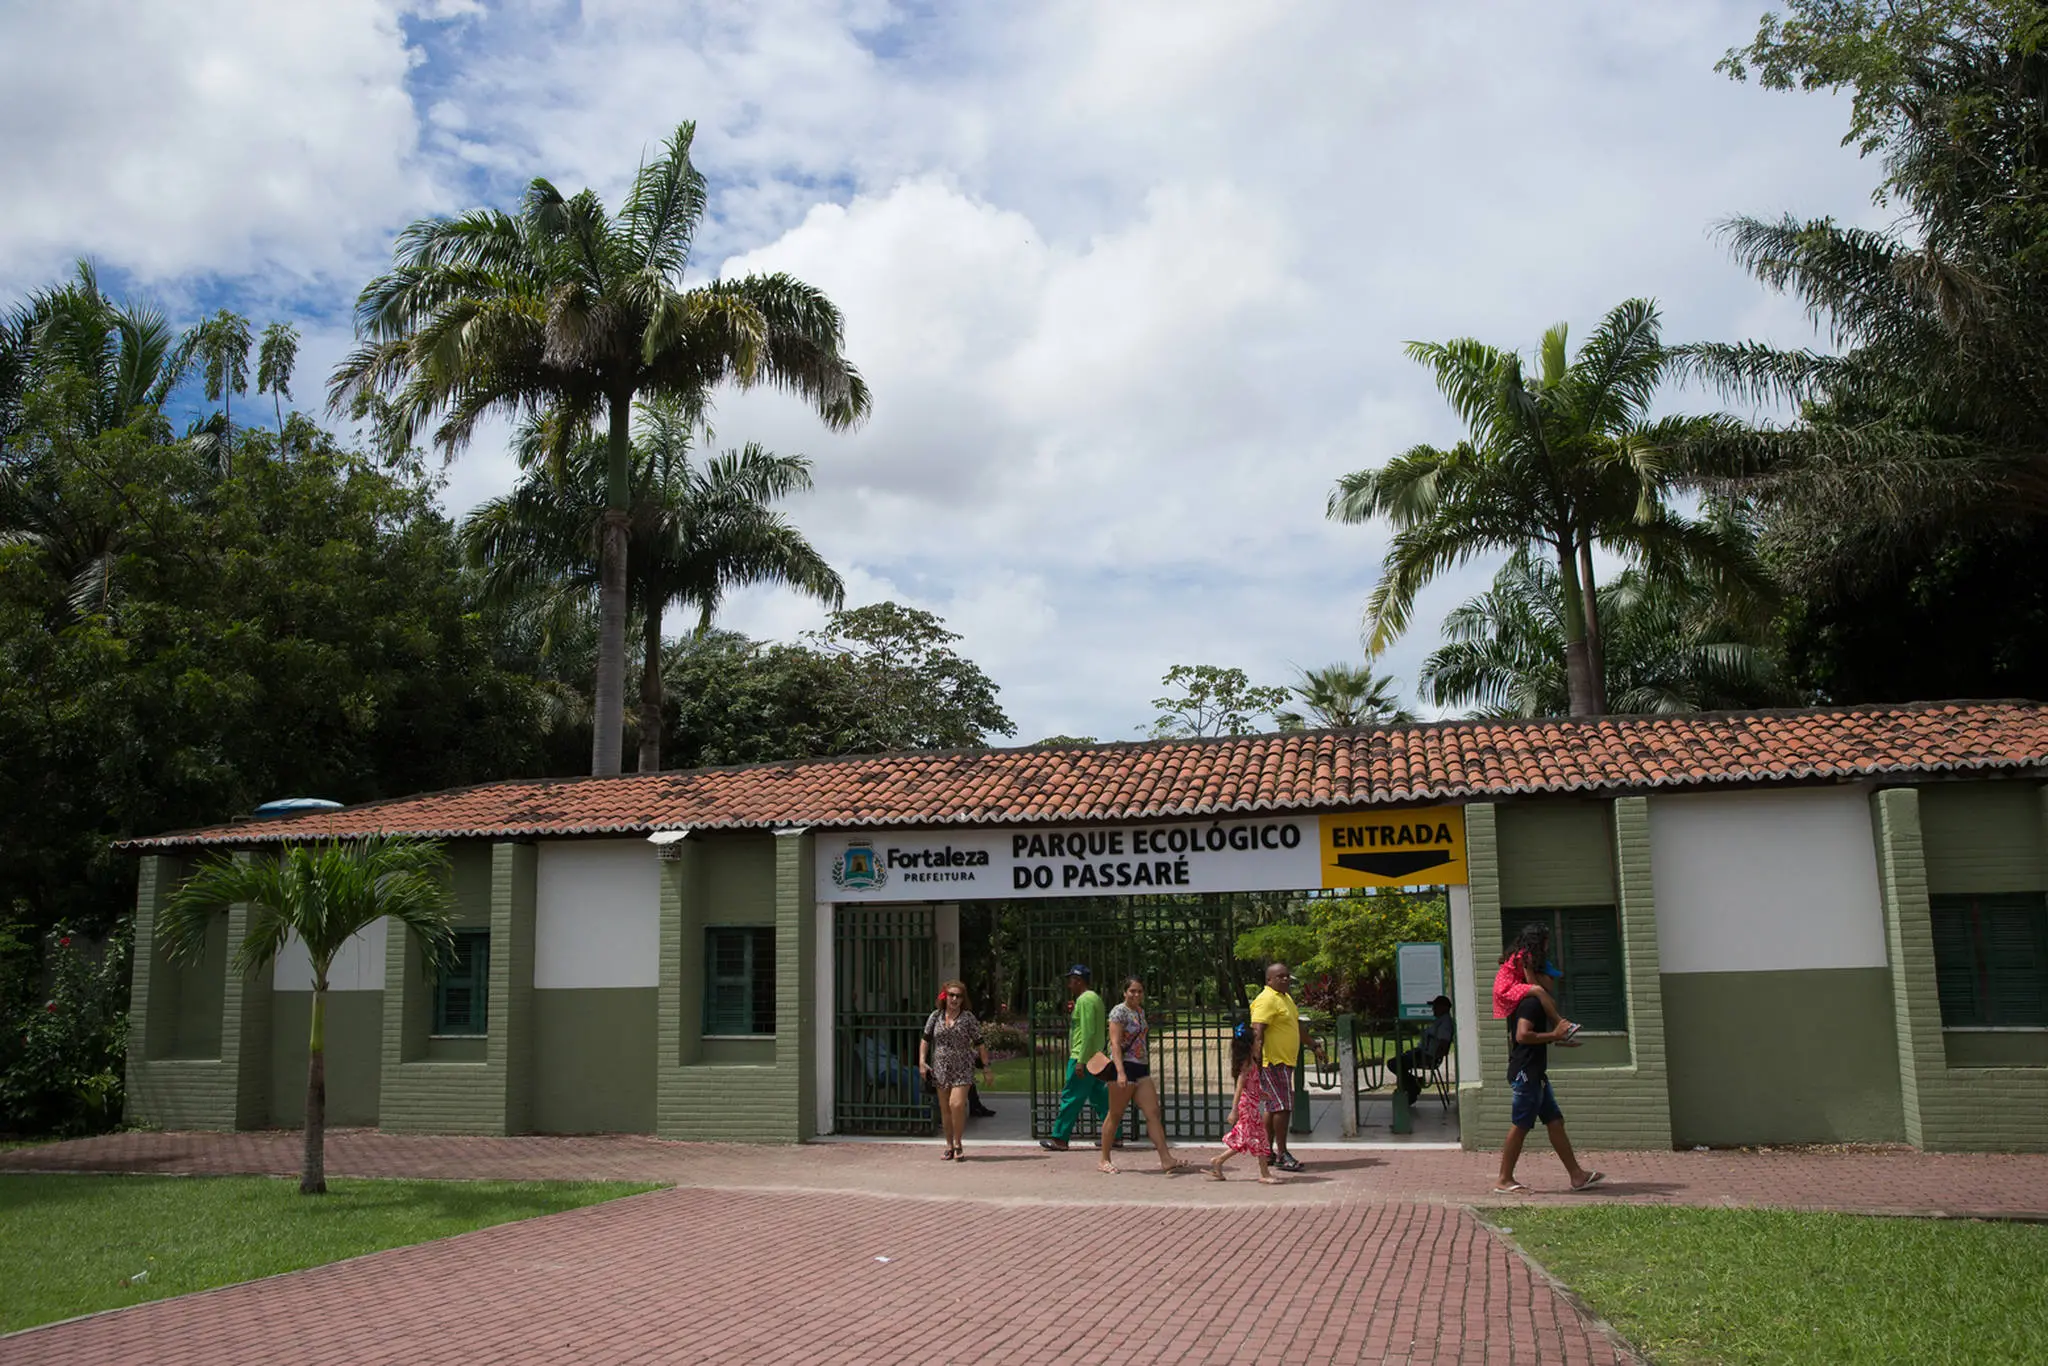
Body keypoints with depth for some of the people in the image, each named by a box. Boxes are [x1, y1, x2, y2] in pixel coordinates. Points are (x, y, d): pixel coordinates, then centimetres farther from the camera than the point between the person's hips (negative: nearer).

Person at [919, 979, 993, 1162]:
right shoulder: (936, 1016, 6)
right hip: (940, 1069, 3)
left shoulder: (968, 1018, -1)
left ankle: (958, 1144, -1)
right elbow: (925, 1040, 10)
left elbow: (979, 1043, 2)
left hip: (962, 1069, -3)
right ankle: (949, 1145, 19)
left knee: (957, 1104, -17)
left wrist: (986, 1066, 1)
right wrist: (922, 1061, -2)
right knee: (945, 1108, 7)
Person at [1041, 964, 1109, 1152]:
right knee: (1100, 1097, 10)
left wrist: (1080, 1061, -22)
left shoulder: (1084, 1000, -14)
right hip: (1095, 1058, 10)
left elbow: (1087, 1032, -21)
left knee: (1070, 1098, -5)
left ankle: (1060, 1139, -3)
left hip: (1083, 1058, -10)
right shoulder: (1095, 998, 17)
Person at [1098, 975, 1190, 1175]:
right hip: (1124, 1067, -8)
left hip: (1141, 1068, 8)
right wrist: (1120, 1072, -27)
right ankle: (1104, 1159, 13)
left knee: (1153, 1113, 0)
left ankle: (1166, 1159, -2)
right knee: (1115, 1116, 2)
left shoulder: (1140, 1010, 14)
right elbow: (1115, 1043, -18)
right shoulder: (1119, 1012, -11)